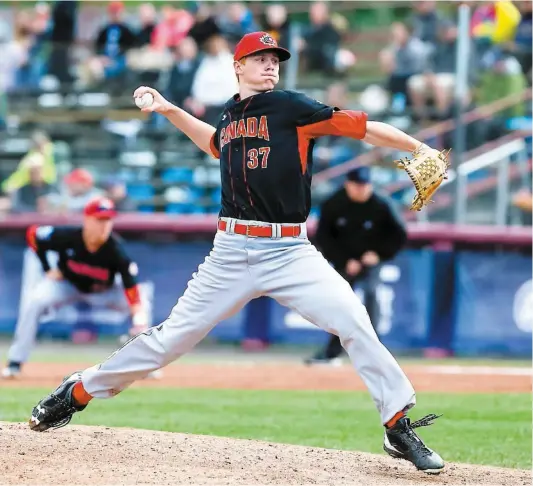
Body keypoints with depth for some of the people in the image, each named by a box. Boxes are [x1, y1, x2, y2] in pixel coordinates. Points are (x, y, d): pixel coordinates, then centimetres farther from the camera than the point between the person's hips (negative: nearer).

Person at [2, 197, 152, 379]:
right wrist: (47, 269, -13)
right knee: (34, 302, -28)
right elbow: (32, 234, -12)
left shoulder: (116, 250, -31)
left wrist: (139, 322, -52)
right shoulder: (66, 236, -31)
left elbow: (132, 288, -38)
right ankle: (15, 363, -18)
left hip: (103, 292, 1)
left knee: (143, 306, -21)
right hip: (67, 285, -1)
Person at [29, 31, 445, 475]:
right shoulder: (231, 115, 12)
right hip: (231, 253, 3)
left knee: (353, 322, -20)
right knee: (173, 336, 5)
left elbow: (361, 127, -11)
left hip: (289, 251, -3)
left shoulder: (290, 106, -3)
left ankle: (399, 427, -10)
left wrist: (421, 150, -20)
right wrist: (170, 111, 30)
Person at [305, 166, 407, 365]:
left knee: (371, 293, -22)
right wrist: (344, 261, -13)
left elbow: (400, 235, -5)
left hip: (370, 260, -2)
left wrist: (379, 254, -16)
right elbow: (323, 237, -7)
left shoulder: (381, 206, -15)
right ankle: (331, 352, 17)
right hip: (344, 261, 2)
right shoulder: (333, 205, -12)